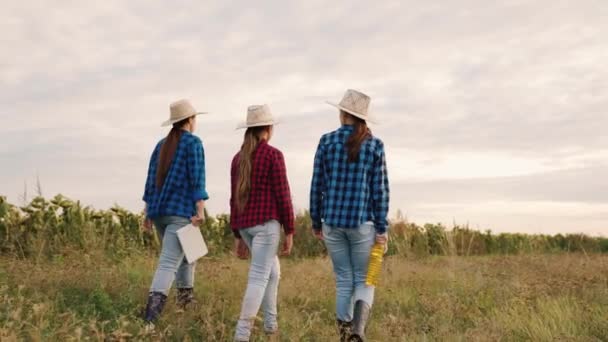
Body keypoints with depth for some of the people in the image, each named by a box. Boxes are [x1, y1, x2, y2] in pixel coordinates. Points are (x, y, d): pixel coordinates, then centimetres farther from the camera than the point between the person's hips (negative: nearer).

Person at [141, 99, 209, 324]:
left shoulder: (161, 145, 16)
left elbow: (151, 180, 14)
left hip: (158, 211, 7)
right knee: (169, 262, -14)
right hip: (181, 211, -7)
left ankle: (185, 298, 31)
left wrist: (148, 213, 16)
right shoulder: (193, 142, -3)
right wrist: (200, 209, -16)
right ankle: (150, 315, -26)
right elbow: (197, 177, -12)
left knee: (184, 254, 25)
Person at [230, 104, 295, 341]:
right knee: (258, 277, -9)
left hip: (245, 224, 7)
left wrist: (237, 236, 18)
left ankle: (270, 323, 28)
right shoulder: (273, 154, -8)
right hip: (267, 222, -7)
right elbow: (282, 195, -11)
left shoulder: (239, 157, 12)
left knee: (272, 269, 24)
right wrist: (290, 232, -5)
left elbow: (234, 199, 13)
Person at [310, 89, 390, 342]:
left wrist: (316, 222, 10)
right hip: (363, 222, -1)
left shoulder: (327, 141, -1)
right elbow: (380, 189, -4)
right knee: (364, 282, 8)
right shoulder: (375, 145, -2)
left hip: (333, 221, 1)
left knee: (344, 281, 12)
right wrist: (382, 228, -1)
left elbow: (317, 185, 1)